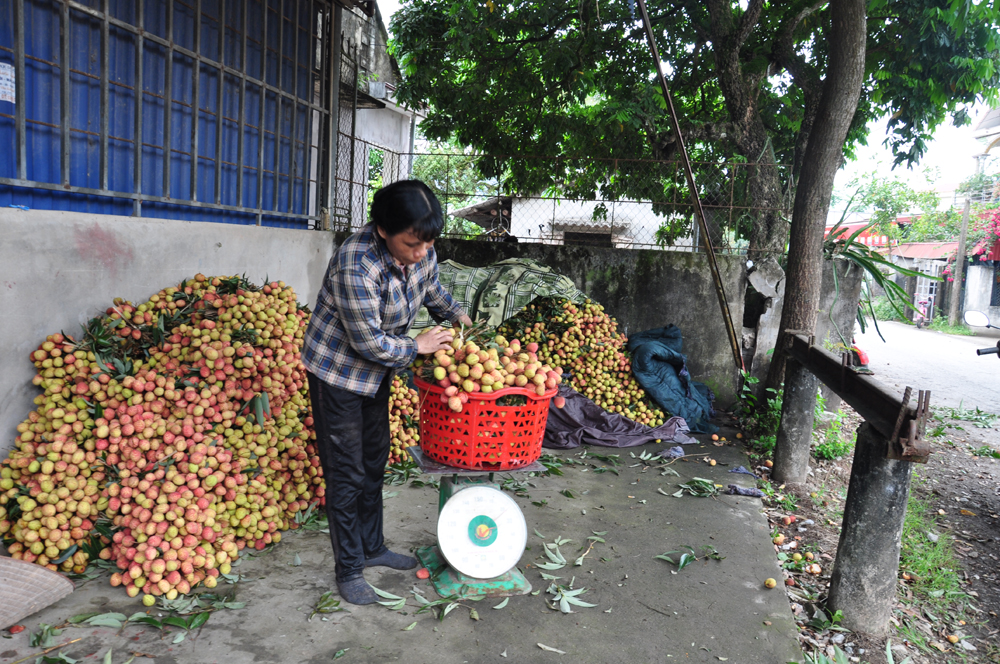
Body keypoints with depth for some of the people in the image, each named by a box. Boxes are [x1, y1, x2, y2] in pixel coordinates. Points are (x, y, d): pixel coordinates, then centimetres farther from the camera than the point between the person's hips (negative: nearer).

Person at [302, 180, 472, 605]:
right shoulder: (356, 265, -33)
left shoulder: (421, 251, -11)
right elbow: (370, 342, -27)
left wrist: (458, 315, 0)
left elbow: (431, 290, 12)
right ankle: (349, 569, 15)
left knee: (374, 461, 17)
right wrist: (418, 347, -16)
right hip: (337, 370, -7)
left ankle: (371, 547, 34)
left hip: (377, 369, 7)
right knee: (347, 472, 0)